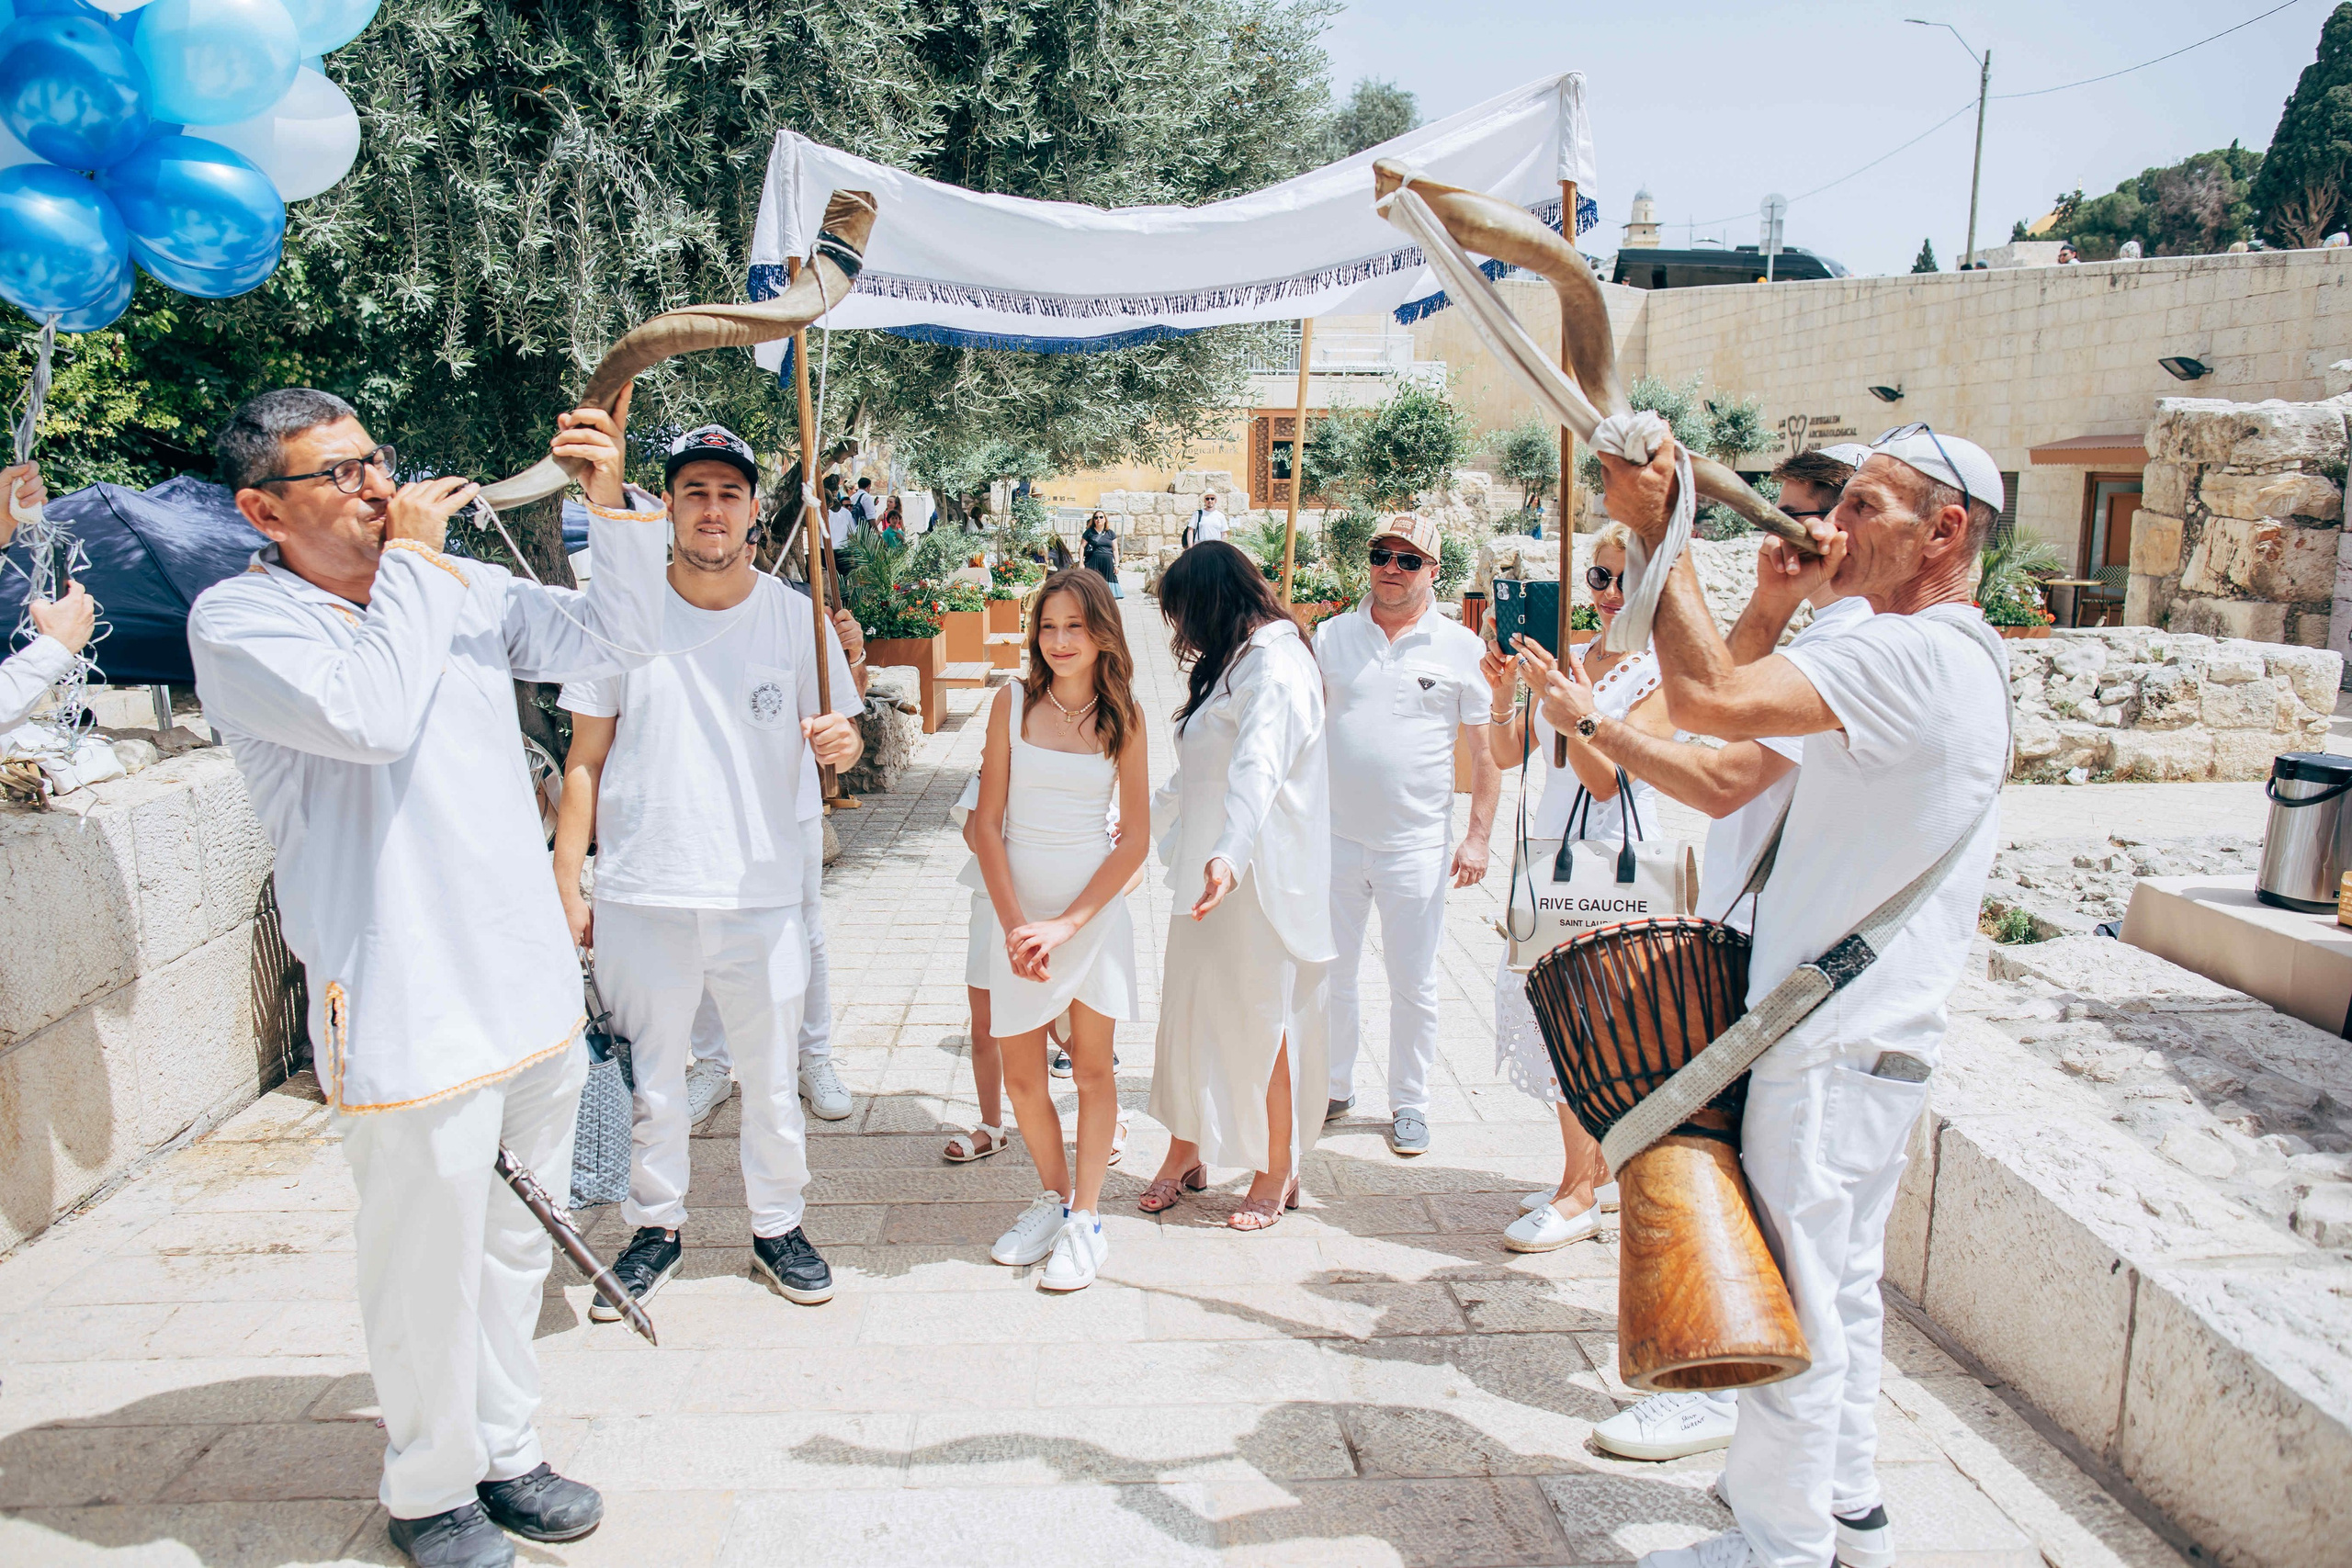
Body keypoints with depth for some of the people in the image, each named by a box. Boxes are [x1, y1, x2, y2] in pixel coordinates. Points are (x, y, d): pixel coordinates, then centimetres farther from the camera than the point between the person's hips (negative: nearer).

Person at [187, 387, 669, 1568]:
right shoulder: (237, 619, -9)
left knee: (515, 1246, 19)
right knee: (430, 1267, 8)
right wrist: (406, 561, -14)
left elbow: (615, 639, 7)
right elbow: (373, 715, -26)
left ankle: (504, 1451, 38)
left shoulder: (465, 585, 8)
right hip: (407, 1013, -6)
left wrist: (611, 504, -8)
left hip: (533, 986, 6)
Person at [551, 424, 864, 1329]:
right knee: (647, 1080, 12)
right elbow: (585, 760, 3)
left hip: (763, 894, 0)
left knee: (772, 1079, 12)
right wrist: (566, 883, -1)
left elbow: (840, 736, 5)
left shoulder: (795, 617, 0)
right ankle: (656, 1228, 33)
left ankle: (777, 1226, 32)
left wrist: (843, 743, -20)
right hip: (641, 894, 0)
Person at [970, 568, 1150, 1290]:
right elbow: (987, 823, -2)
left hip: (1094, 903, -1)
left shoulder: (1124, 716, -2)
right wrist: (1015, 923, -10)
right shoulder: (1014, 702, -2)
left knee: (1091, 1067, 5)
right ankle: (1055, 1195, 28)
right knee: (1020, 1075, 7)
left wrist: (1065, 924, -12)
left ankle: (1086, 1218, 18)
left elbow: (1136, 836, -4)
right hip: (1016, 906, 1)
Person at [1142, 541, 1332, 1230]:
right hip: (1213, 869, 9)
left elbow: (1257, 768, -36)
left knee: (1261, 1022, 3)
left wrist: (1229, 855, -49)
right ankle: (1187, 1152, 29)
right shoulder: (1236, 664, 14)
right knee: (1190, 1008, 14)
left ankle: (1278, 1172, 20)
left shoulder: (1275, 669, -18)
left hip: (1257, 881, -9)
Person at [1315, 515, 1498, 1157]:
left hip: (1417, 844, -2)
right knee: (1329, 972, 12)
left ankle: (1409, 1102, 25)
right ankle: (1332, 1088, 29)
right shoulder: (1331, 636, 5)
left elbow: (1487, 750, 1)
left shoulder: (1462, 648, -1)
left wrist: (1478, 836, -5)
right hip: (1334, 837, 2)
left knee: (1414, 983, 9)